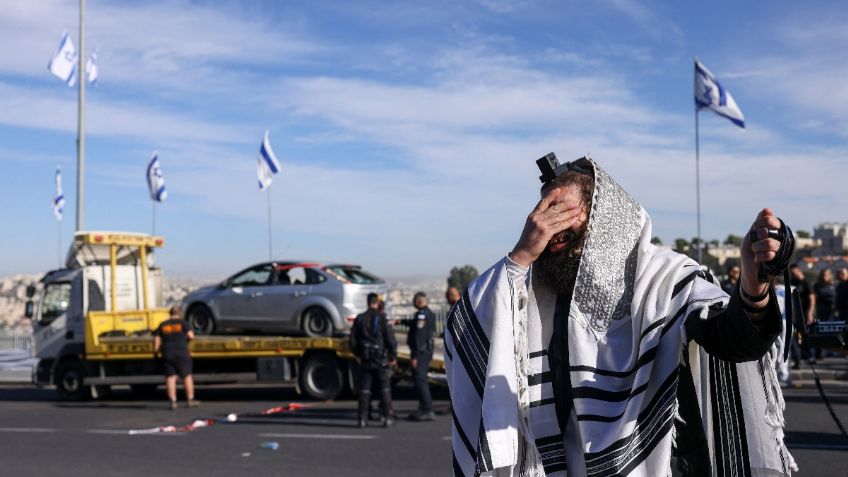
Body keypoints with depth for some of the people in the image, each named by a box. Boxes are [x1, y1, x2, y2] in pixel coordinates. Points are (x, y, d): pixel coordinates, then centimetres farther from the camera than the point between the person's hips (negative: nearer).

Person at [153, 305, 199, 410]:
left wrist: (155, 351, 16)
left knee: (170, 377, 4)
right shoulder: (182, 322, -3)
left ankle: (172, 401, -1)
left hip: (167, 354, 3)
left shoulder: (162, 325, 7)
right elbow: (191, 336, -10)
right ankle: (190, 400, 11)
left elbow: (156, 339, 4)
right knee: (187, 376, 7)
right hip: (181, 353, -3)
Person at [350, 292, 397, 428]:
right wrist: (393, 356, 2)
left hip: (365, 359, 3)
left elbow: (353, 340, 7)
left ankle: (362, 418, 5)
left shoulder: (359, 319, 3)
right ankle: (387, 417, 2)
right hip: (381, 359, -3)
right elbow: (390, 338, -11)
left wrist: (358, 354, 22)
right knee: (385, 388, 4)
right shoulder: (382, 318, -9)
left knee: (364, 389, 7)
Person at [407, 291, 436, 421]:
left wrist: (414, 356, -22)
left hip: (421, 351, -10)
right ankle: (424, 409, 21)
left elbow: (418, 336, -21)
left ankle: (428, 410, -13)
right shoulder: (430, 313, 15)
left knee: (420, 380, -10)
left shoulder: (421, 314, -16)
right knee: (422, 380, 16)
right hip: (427, 350, 10)